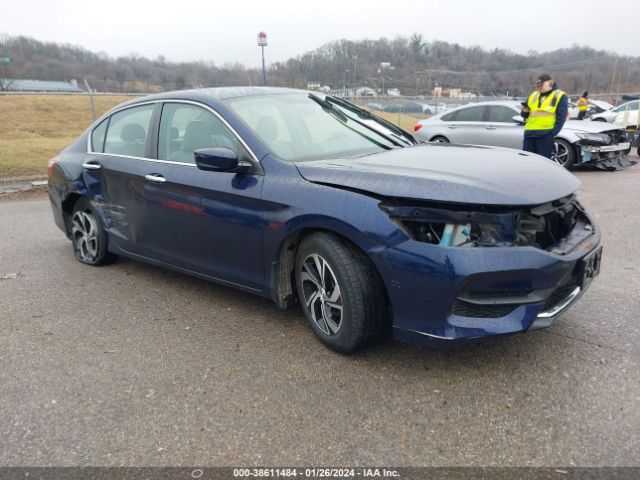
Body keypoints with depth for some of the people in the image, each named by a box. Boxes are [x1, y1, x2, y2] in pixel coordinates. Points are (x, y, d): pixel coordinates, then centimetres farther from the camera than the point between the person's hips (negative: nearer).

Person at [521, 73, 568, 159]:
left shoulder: (560, 96, 4)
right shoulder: (533, 95, 20)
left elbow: (561, 117, -3)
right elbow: (524, 115, 21)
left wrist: (553, 133, -14)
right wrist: (525, 111, -2)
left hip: (546, 134, -5)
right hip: (529, 133, 5)